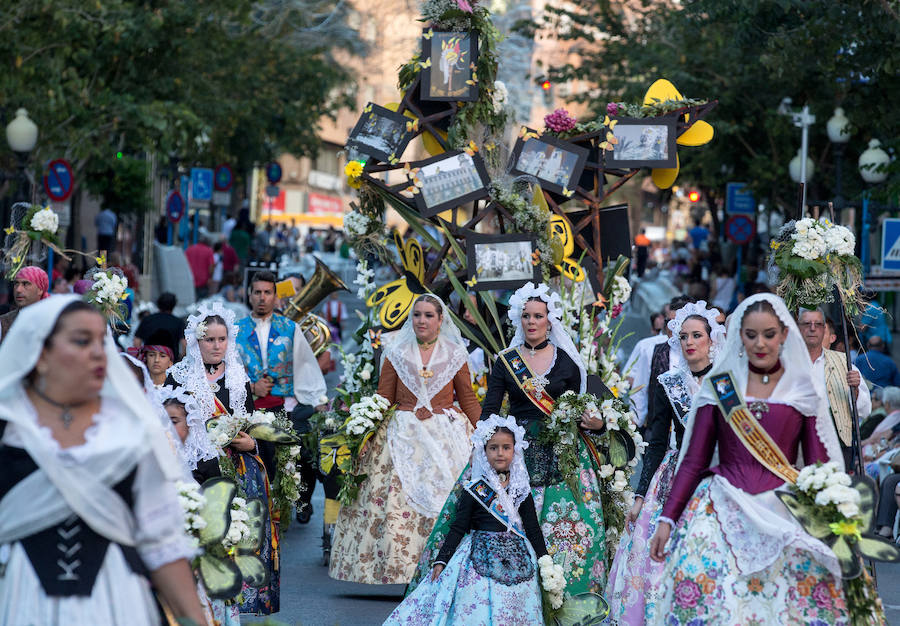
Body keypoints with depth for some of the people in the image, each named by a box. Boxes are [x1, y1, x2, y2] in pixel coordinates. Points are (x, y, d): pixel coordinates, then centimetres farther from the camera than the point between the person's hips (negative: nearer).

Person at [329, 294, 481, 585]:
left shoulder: (455, 354, 7)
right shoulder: (396, 354, 8)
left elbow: (468, 401, 10)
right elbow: (383, 400, 8)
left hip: (446, 436, 0)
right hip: (404, 437, 1)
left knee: (445, 499, -8)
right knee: (397, 500, -8)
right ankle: (396, 565, -5)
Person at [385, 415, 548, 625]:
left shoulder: (521, 489, 6)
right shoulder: (475, 489, 0)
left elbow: (533, 529, 10)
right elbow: (458, 527, 1)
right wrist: (441, 560, -4)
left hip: (517, 559, 2)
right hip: (481, 558, -2)